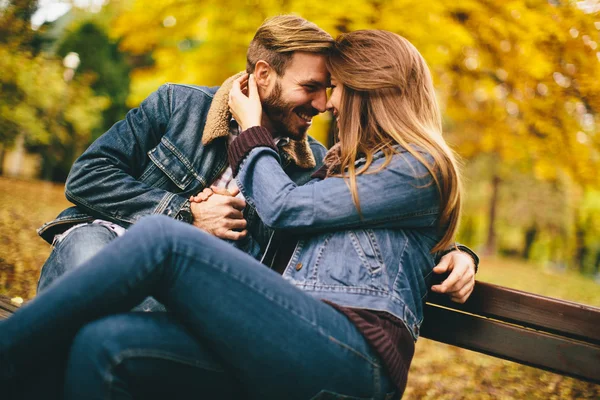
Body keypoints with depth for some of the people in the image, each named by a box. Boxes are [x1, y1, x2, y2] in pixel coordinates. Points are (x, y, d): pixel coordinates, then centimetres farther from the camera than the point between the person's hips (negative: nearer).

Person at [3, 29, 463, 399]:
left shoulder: (418, 167, 7)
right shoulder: (348, 162, 32)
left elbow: (286, 208, 1)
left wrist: (251, 128, 13)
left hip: (352, 354, -7)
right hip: (295, 341, 7)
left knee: (164, 237, -26)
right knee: (101, 342, -21)